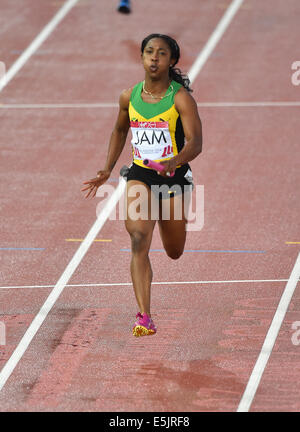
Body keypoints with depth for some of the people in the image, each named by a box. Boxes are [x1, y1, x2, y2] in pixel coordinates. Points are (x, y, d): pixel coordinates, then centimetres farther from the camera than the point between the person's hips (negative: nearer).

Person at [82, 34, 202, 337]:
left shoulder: (181, 98, -12)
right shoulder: (129, 97, 1)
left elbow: (195, 143, -21)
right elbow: (119, 131, 21)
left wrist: (174, 162, -41)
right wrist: (107, 170, 14)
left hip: (174, 177, -2)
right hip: (140, 175, 2)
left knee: (174, 253, 16)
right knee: (139, 239, -23)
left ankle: (179, 219, 57)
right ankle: (144, 318, -29)